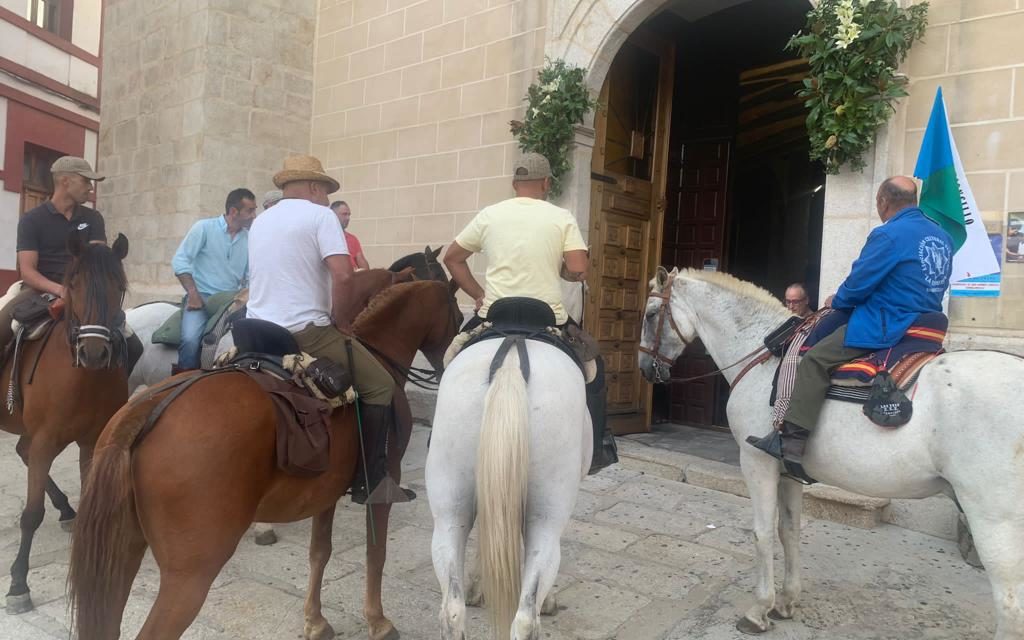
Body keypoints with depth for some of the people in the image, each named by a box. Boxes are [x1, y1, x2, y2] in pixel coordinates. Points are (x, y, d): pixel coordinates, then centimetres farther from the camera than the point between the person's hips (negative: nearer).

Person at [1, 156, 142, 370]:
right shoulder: (31, 219, 1)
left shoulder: (93, 218, 10)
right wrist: (59, 289, -28)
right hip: (41, 290, -2)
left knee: (133, 346, -13)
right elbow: (27, 272, -8)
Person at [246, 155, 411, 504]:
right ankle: (370, 482, 1)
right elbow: (342, 273, -21)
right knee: (380, 386, 2)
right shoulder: (320, 214, -6)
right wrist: (337, 318, -5)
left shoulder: (260, 221, 18)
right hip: (304, 331, -8)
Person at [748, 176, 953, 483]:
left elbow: (858, 284, -13)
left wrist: (837, 301, 7)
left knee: (814, 361, -11)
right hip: (925, 327, 10)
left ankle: (793, 444, -19)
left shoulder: (888, 234, -14)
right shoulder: (943, 237, 14)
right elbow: (929, 286, 21)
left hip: (886, 328, -10)